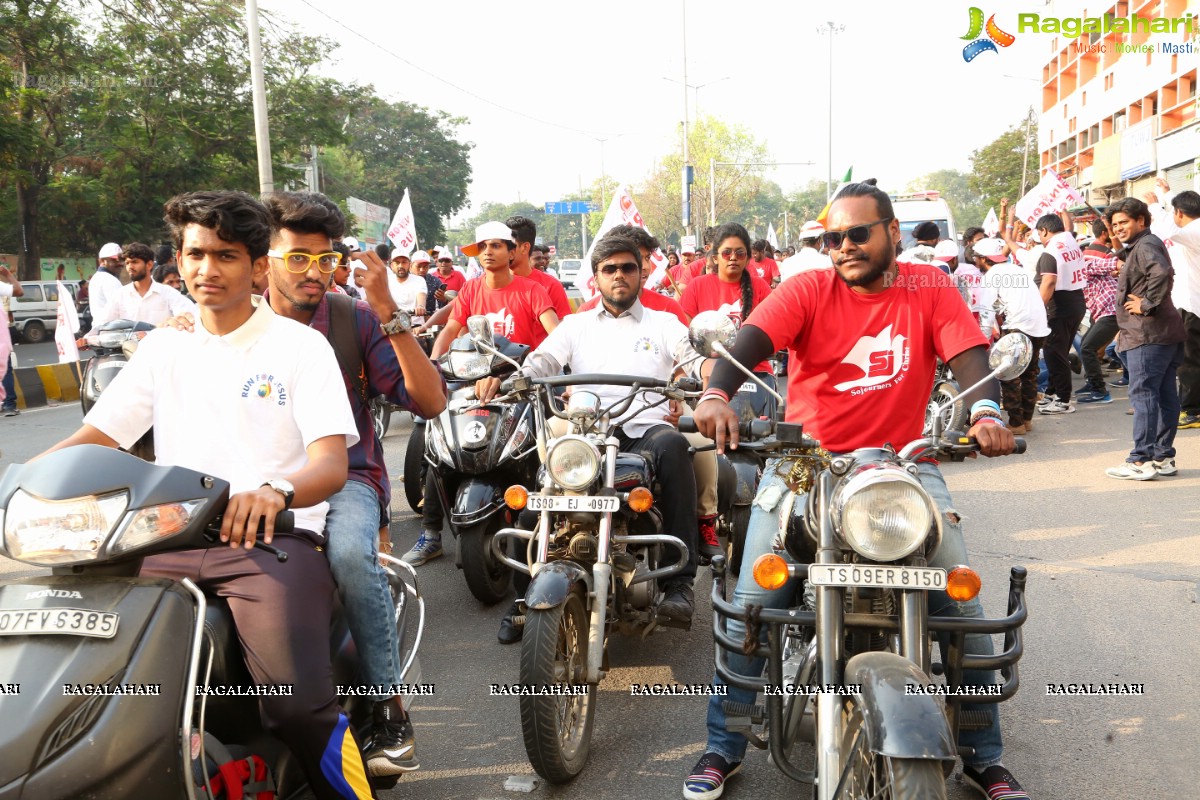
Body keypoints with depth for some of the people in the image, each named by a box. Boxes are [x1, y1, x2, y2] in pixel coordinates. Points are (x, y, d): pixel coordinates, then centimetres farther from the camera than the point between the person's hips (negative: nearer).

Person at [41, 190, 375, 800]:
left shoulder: (300, 345, 2)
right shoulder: (162, 348, 17)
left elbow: (332, 463, -9)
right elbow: (91, 440, 13)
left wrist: (275, 491, -32)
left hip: (274, 535, -4)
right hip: (169, 538, 5)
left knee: (296, 704, -27)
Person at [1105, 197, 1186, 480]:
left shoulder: (1145, 244, -10)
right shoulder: (1138, 247, 23)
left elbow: (1162, 273, -29)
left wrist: (1147, 305, -21)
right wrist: (1125, 328, 22)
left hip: (1148, 334, -11)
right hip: (1165, 333, 11)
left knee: (1143, 394, -11)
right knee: (1165, 396, 10)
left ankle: (1141, 461, -11)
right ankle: (1163, 456, 15)